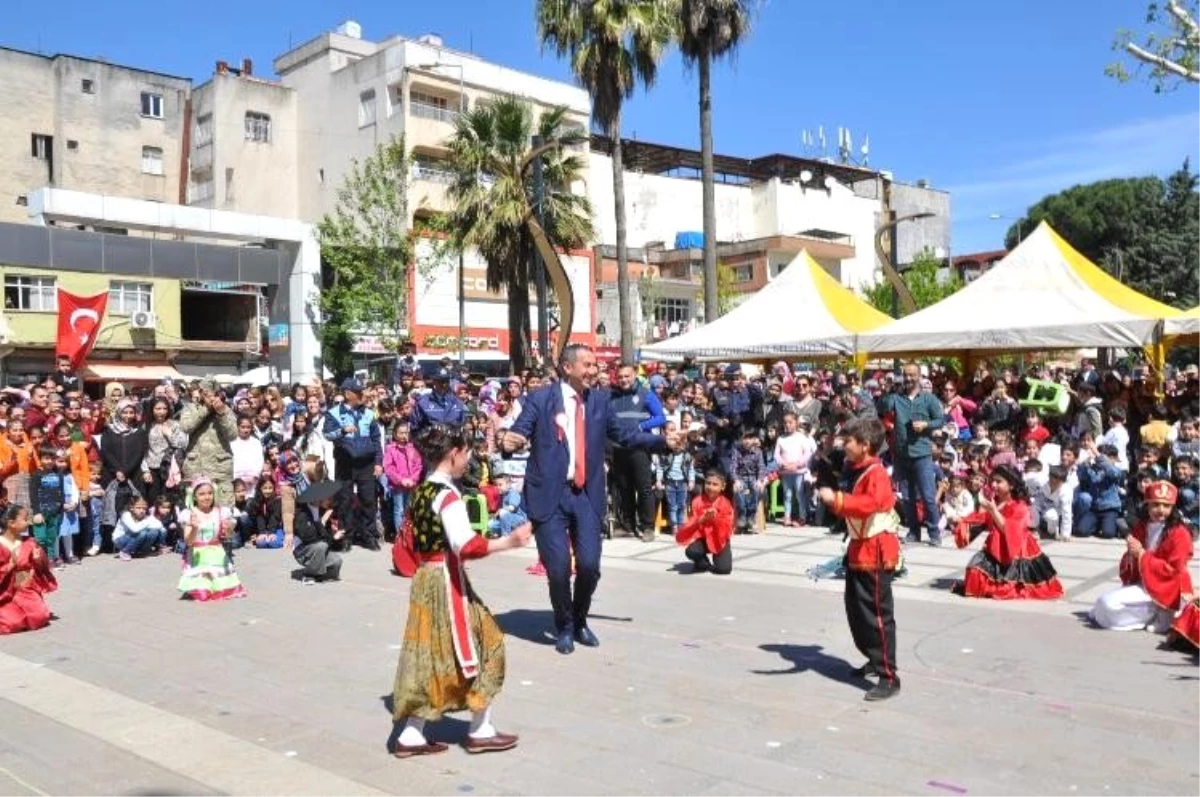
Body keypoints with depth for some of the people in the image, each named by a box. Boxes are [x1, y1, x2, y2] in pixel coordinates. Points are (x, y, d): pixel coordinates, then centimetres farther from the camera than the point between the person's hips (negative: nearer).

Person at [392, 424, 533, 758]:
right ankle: (480, 731, 14)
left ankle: (412, 734, 17)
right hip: (447, 581, -9)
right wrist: (510, 540, -23)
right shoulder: (447, 494, -19)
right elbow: (467, 545, -28)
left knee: (429, 652, 13)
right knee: (482, 644, 5)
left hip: (425, 579, 9)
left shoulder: (421, 491, 9)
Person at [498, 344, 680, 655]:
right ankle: (564, 627, 25)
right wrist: (508, 442, -35)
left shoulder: (599, 400, 8)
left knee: (589, 564, -2)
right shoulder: (540, 398, -4)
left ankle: (580, 621, 28)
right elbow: (518, 433, -11)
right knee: (558, 567, -3)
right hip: (550, 494, -3)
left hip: (586, 494, 3)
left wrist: (664, 441, 3)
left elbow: (623, 434, 12)